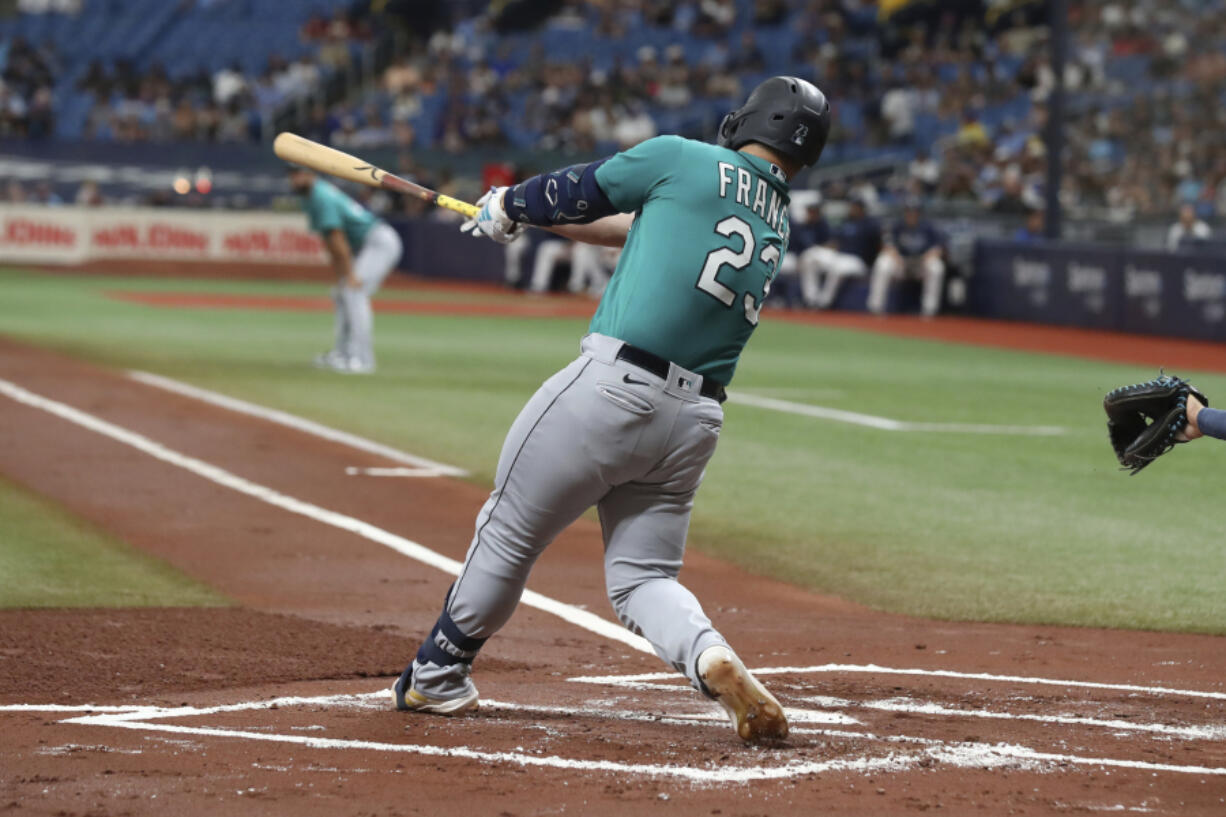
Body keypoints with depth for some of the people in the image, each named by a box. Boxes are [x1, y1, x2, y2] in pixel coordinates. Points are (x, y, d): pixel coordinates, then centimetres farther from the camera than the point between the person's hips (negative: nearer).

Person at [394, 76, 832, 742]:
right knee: (643, 576, 13)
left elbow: (580, 192, 10)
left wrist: (510, 207, 30)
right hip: (696, 419, 6)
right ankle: (712, 659, -16)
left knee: (509, 531, 11)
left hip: (614, 388, -6)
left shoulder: (681, 159, -1)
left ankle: (436, 678, 25)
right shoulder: (778, 225, 19)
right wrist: (532, 216, 36)